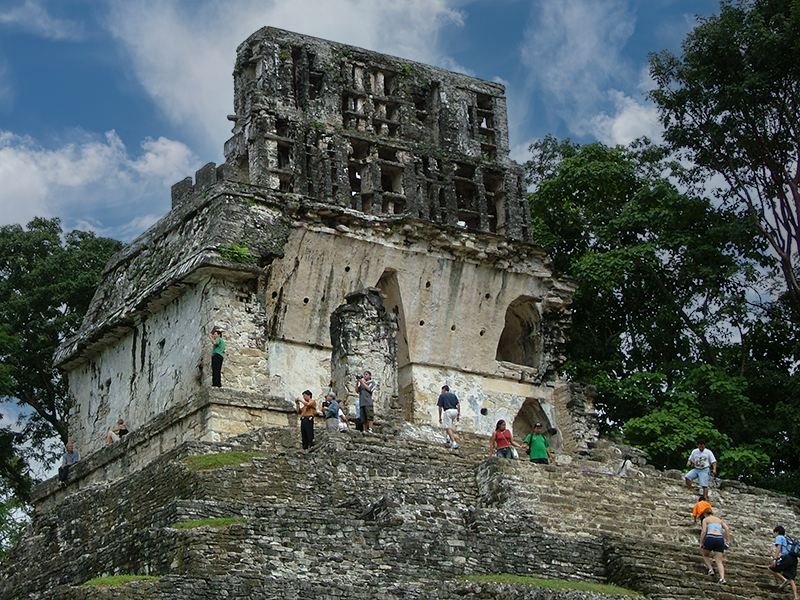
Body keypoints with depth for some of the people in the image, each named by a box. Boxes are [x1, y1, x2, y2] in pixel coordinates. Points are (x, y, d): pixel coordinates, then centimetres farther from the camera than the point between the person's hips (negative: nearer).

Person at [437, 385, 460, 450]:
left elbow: (440, 407, 2)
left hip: (448, 411, -5)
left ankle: (454, 443, -20)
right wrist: (458, 415, 12)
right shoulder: (453, 395, 19)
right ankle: (448, 437, 20)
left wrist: (440, 417, 7)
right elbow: (458, 405, 9)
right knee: (449, 425, 32)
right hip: (455, 411, 6)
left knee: (449, 428, -8)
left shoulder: (442, 395, 7)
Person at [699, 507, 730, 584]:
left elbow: (704, 531, 0)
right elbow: (727, 529, 11)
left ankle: (711, 569, 3)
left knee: (705, 555, 26)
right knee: (719, 561, 2)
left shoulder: (705, 519, 15)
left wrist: (701, 543, 0)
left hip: (710, 537, -3)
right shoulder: (719, 520, 27)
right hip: (720, 539, 3)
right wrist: (728, 541, 10)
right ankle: (722, 577, -21)